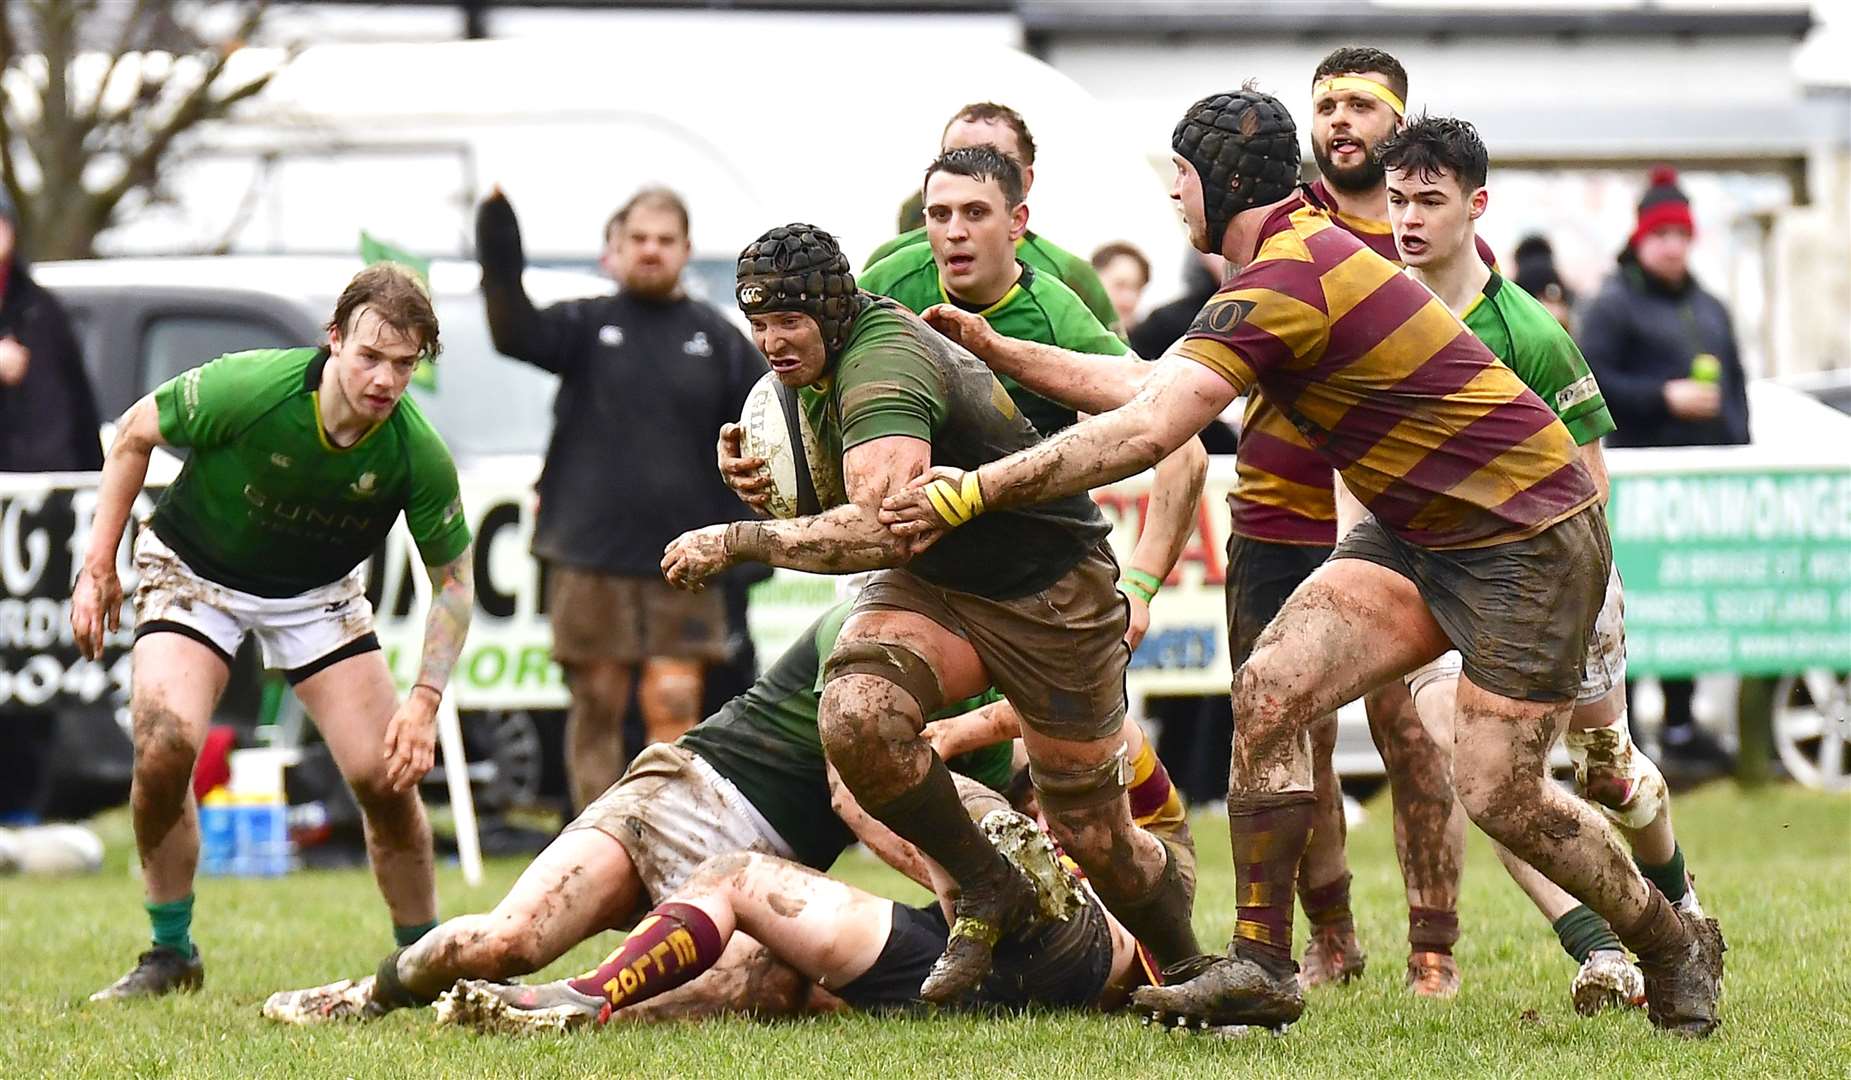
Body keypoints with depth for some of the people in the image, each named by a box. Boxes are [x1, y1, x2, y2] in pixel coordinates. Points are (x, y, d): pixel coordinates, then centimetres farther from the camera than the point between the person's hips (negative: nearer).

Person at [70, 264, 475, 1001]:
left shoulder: (417, 456, -24)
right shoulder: (247, 389, -30)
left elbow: (453, 579, -10)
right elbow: (134, 433, -11)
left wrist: (425, 701, -22)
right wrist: (98, 565, -10)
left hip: (317, 594, 2)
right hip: (194, 572, -2)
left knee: (386, 774, -11)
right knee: (165, 742, -24)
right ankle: (170, 953, -5)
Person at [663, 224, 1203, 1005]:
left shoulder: (881, 364, -28)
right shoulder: (829, 361, 2)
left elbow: (879, 529, -40)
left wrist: (735, 542, -33)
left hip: (1048, 595, -7)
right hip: (933, 583, 7)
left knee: (1091, 836, 3)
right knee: (857, 715, -27)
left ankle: (1185, 965, 33)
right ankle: (985, 891, -8)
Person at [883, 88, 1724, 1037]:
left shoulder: (1286, 276, -23)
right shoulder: (1303, 255, 8)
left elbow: (1144, 432, -29)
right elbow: (1151, 388, 17)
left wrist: (977, 491, -26)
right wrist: (997, 352, 15)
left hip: (1524, 533, -9)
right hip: (1420, 532, 9)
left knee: (1500, 796, -10)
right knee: (1269, 689, -8)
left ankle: (1674, 948, 15)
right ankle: (1260, 967, -6)